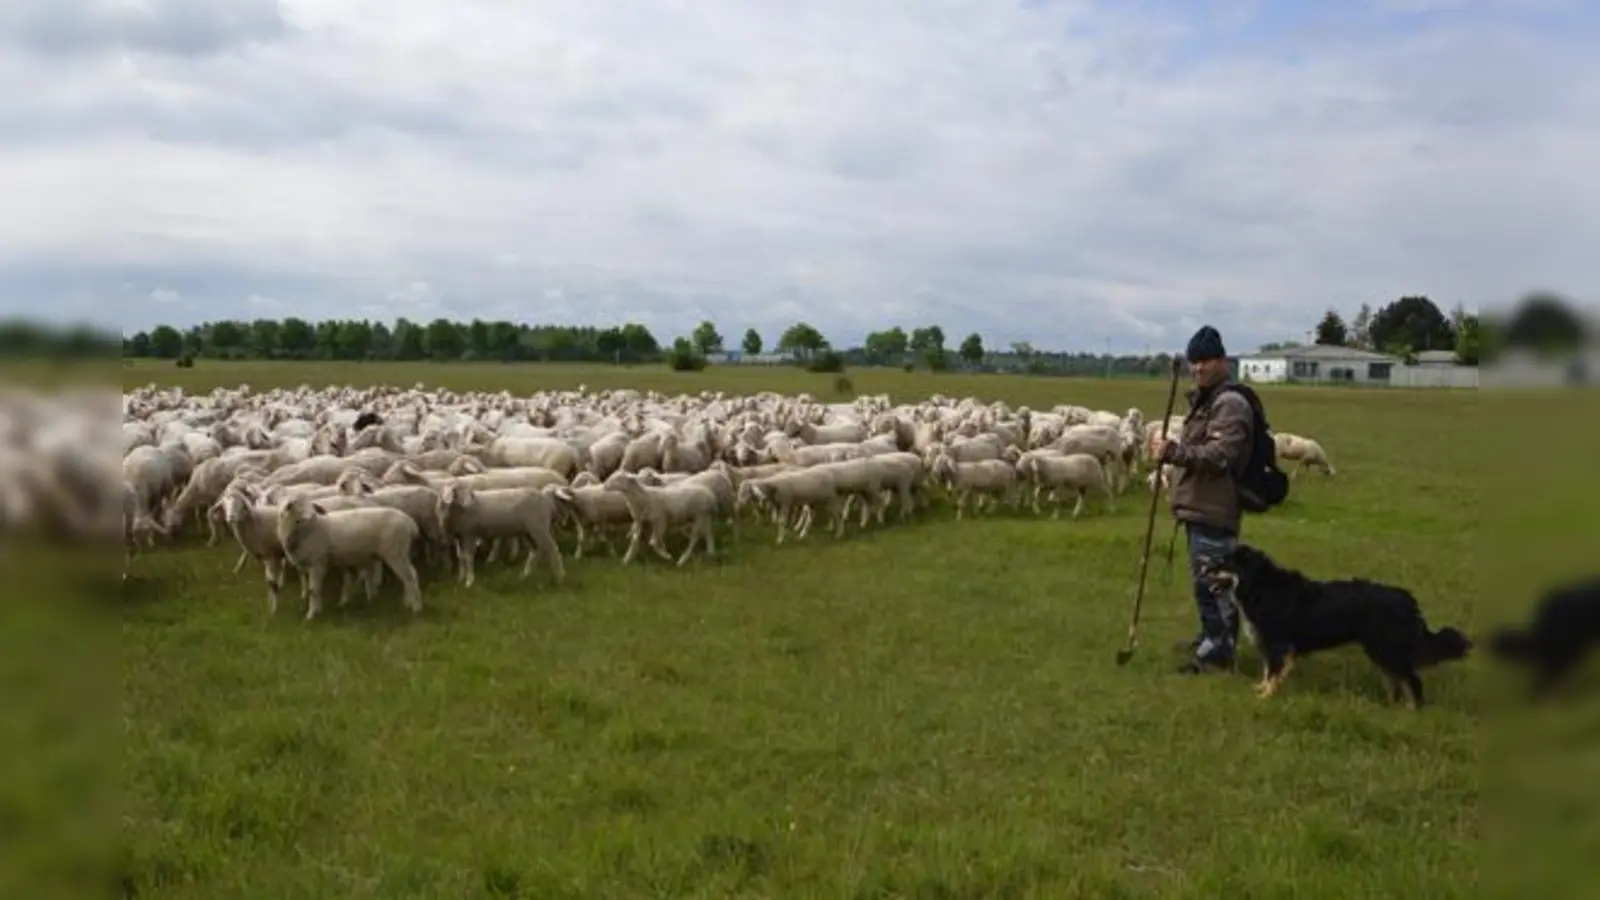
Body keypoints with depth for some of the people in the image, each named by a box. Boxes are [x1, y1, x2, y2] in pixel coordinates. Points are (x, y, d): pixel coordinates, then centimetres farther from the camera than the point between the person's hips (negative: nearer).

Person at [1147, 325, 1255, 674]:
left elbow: (1219, 455, -26)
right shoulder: (1204, 401, 19)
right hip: (1200, 506, 11)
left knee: (1212, 581, -8)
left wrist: (1173, 452, -32)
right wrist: (1172, 453, 17)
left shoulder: (1230, 404, -14)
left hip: (1213, 510, -11)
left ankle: (1218, 652, -2)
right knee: (1204, 580, 19)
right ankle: (1212, 638, 32)